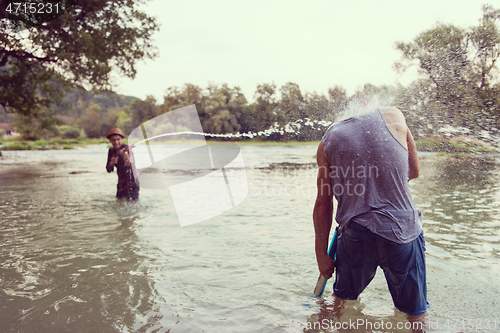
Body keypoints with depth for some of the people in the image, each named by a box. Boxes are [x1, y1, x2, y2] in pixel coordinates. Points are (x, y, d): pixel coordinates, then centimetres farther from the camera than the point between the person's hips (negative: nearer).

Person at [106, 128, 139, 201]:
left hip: (131, 180, -6)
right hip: (121, 181, 6)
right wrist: (111, 163, -20)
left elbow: (130, 165, -37)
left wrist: (125, 156, -57)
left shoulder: (127, 149, -19)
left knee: (132, 200, -9)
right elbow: (109, 170, 1)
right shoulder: (111, 151, -1)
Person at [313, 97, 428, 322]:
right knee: (415, 314, 18)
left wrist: (321, 253, 11)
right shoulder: (393, 116, 2)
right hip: (403, 231, -1)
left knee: (342, 300, 24)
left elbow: (323, 204, 4)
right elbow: (414, 171, 12)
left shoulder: (328, 141, 4)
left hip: (355, 236, 1)